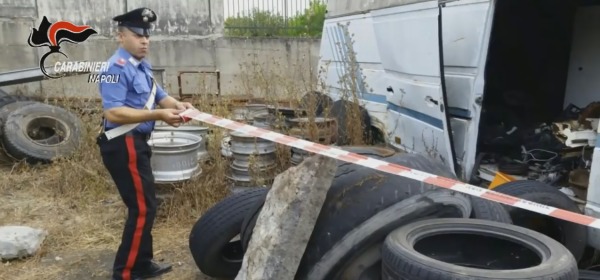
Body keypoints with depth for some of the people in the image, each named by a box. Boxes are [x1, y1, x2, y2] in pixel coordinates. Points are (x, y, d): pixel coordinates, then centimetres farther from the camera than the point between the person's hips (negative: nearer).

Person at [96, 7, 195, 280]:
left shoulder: (141, 65, 13)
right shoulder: (117, 68, -18)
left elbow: (157, 94, 18)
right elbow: (113, 113, -27)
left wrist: (177, 105, -3)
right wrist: (159, 115, -30)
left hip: (135, 143, 10)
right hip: (124, 146, -10)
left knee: (143, 206, 18)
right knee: (142, 209, -6)